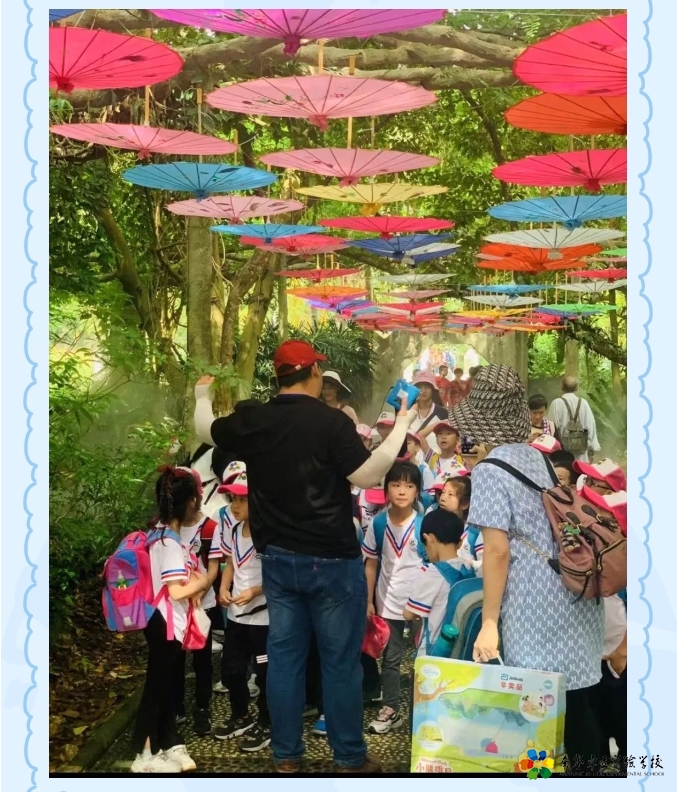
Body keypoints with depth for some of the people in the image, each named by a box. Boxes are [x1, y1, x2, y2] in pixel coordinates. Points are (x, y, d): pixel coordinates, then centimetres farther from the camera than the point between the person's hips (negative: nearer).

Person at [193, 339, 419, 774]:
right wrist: (402, 426, -7)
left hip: (277, 557, 5)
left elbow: (207, 431, 19)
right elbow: (367, 477, -16)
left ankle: (286, 755, 21)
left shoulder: (252, 419, 0)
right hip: (332, 559, -5)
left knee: (284, 655, 13)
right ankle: (351, 758, 15)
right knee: (341, 660, 5)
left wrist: (202, 395, 39)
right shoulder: (332, 421, -16)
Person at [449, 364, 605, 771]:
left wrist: (489, 622, -11)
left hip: (537, 600, -7)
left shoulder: (490, 469, -10)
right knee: (574, 698, 15)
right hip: (575, 591, 7)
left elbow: (498, 550, -15)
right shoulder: (538, 457, 11)